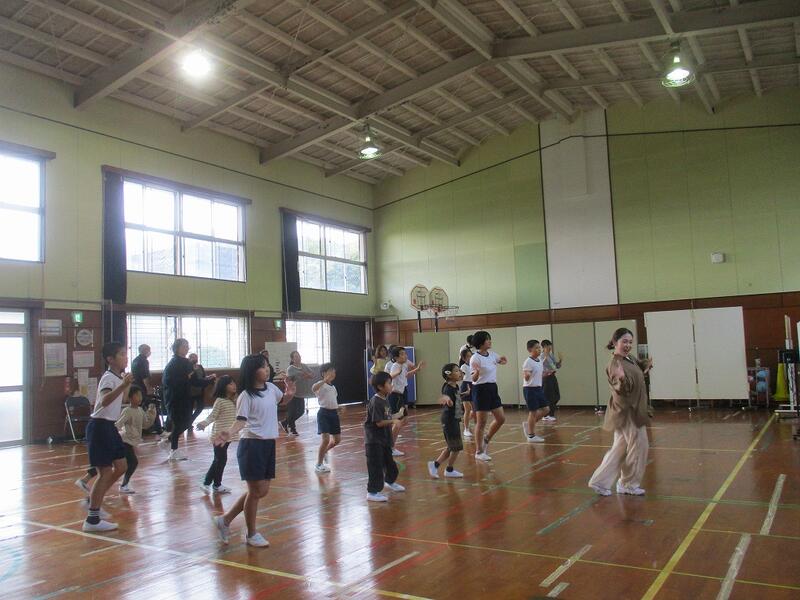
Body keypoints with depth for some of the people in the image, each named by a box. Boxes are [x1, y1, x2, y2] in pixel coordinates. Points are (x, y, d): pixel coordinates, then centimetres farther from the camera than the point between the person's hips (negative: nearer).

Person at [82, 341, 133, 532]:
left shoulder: (118, 377, 11)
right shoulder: (109, 378, -17)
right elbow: (105, 401, -38)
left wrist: (127, 384, 20)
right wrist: (123, 384, -47)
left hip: (109, 426, 10)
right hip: (99, 427, -10)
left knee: (120, 467, 14)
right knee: (105, 472, -7)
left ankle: (93, 501, 26)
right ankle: (92, 520, -1)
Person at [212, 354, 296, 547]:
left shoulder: (271, 388, 6)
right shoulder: (246, 396, -14)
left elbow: (282, 400, 25)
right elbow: (241, 420, -20)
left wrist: (289, 393, 3)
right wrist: (230, 432, -40)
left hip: (269, 444, 8)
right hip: (252, 445, -8)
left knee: (262, 490, 12)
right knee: (256, 491, 1)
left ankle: (225, 520, 27)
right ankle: (251, 533, 20)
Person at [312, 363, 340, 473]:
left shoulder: (333, 387, 16)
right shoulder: (322, 385, -10)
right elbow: (313, 388, -35)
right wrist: (325, 380, -42)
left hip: (334, 413, 8)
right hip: (324, 413, -8)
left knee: (337, 439, 10)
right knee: (326, 439, -13)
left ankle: (324, 451, 38)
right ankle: (318, 464, 1)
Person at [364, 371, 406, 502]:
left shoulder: (385, 399, 6)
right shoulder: (375, 402, -21)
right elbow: (379, 422, -24)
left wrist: (399, 414, 16)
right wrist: (393, 421, -28)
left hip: (384, 438, 9)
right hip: (374, 439, -9)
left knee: (389, 461, 24)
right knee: (376, 465, -3)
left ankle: (390, 481, 47)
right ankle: (372, 492, 5)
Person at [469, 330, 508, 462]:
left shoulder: (492, 354, 6)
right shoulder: (475, 358, -16)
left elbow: (501, 361, 26)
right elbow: (474, 379, -19)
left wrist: (503, 360, 2)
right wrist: (476, 372, -42)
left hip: (492, 388, 8)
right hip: (481, 390, -8)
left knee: (501, 418, 8)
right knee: (482, 422, -1)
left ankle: (486, 439, 28)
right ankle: (479, 451, 11)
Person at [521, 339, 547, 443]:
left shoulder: (540, 361, 9)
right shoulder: (528, 362, -16)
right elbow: (526, 378, -22)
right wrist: (527, 375, -43)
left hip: (539, 388, 8)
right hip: (530, 389, -8)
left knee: (545, 409, 9)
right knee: (533, 411, -2)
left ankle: (528, 424, 24)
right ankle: (531, 435, 9)